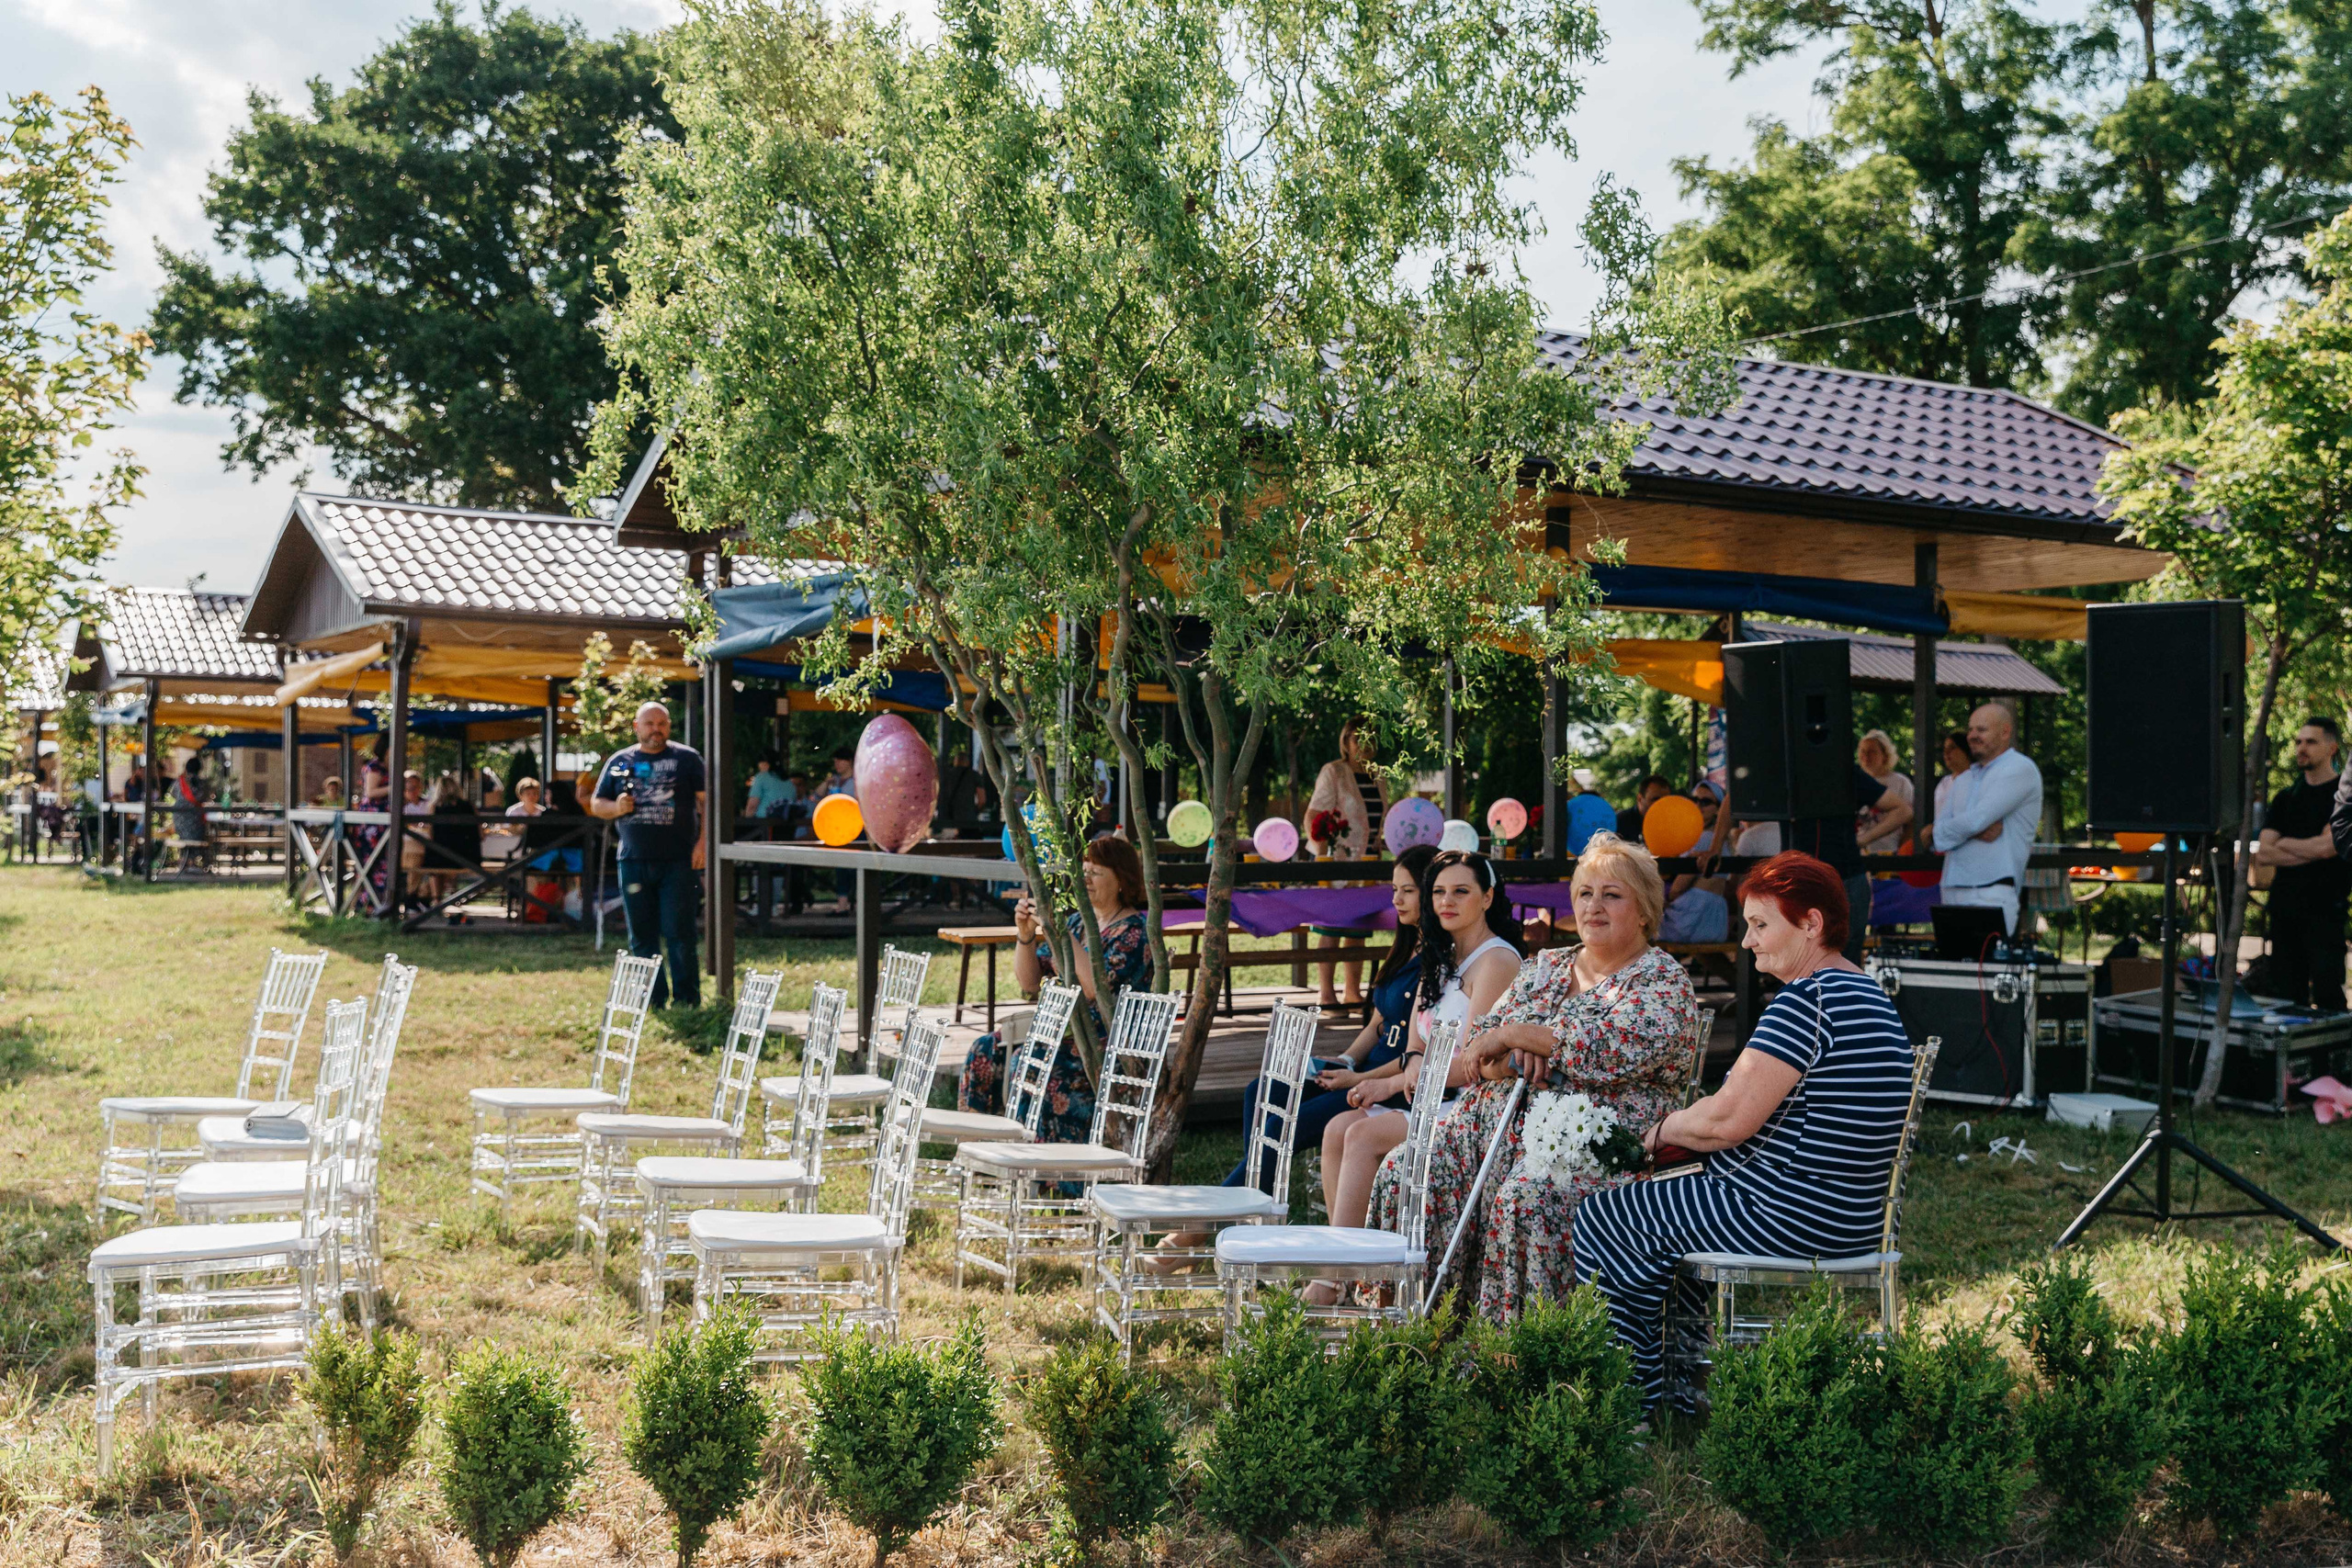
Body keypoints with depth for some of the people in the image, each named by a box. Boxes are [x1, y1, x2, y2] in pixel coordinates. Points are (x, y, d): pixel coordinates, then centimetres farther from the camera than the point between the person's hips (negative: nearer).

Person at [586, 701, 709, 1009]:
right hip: (634, 862, 3)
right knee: (641, 935, 6)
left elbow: (707, 801, 2)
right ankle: (652, 999, 14)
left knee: (678, 932, -6)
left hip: (678, 861, -3)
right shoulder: (618, 762, 13)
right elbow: (595, 804, 18)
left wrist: (703, 842, -8)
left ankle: (686, 999, 2)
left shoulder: (687, 758, 6)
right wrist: (616, 807, -5)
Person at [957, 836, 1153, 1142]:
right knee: (986, 1051, -11)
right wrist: (1025, 934, -5)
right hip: (1067, 1032, 8)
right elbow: (1029, 982, 12)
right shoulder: (1079, 921, 14)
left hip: (1108, 1044, -8)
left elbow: (1097, 989, -25)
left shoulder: (1135, 932, -9)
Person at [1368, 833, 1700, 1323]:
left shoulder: (1664, 982, 1)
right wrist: (1517, 1057, -12)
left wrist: (1514, 1034, -11)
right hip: (1501, 1117, 6)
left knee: (1525, 1200, -36)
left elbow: (1613, 1049, -19)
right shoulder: (1547, 967, 19)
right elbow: (1478, 1049, 13)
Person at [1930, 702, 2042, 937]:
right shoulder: (1964, 780, 22)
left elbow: (1976, 819, -13)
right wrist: (1977, 830, -10)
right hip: (1952, 893, 7)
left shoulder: (2020, 769, -2)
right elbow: (1939, 833, 9)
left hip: (1992, 895, -7)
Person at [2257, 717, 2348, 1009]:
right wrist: (2309, 853, -7)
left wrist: (2284, 844, 1)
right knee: (2287, 999, 7)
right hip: (2284, 909, 5)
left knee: (2328, 999, -9)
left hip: (2325, 909, -5)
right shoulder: (2285, 798, 15)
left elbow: (2327, 846, -14)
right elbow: (2263, 855, 5)